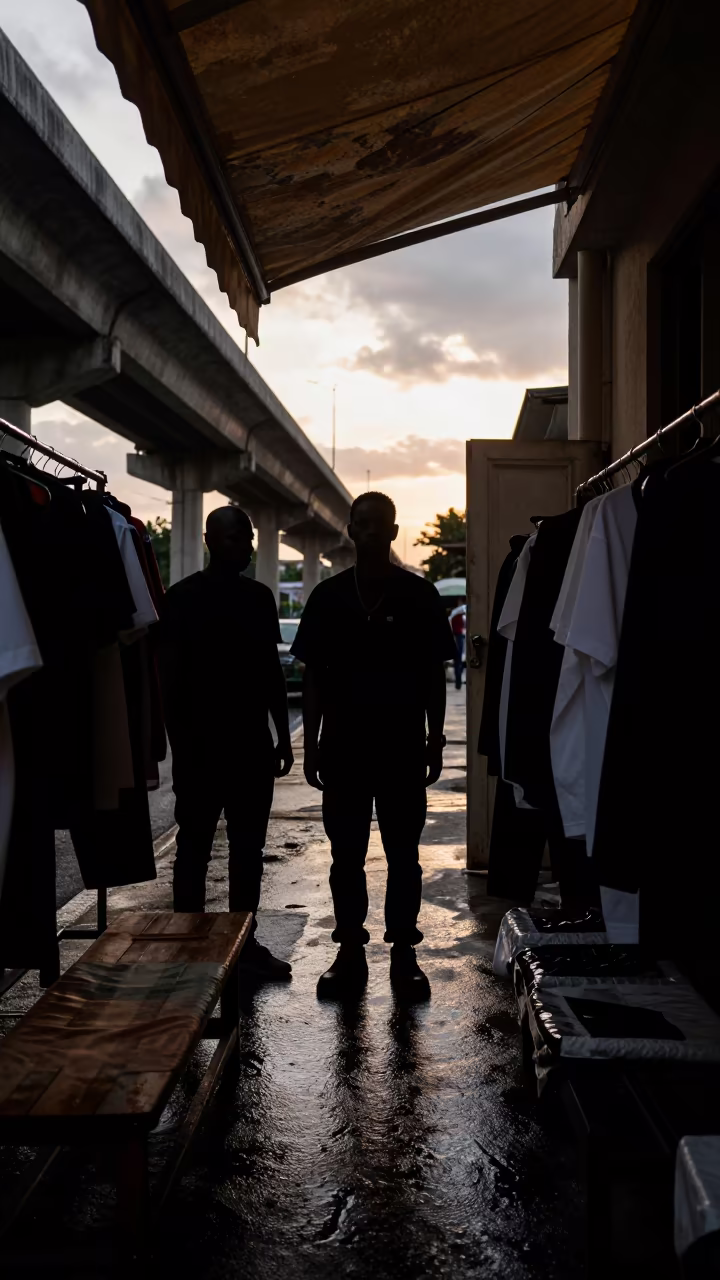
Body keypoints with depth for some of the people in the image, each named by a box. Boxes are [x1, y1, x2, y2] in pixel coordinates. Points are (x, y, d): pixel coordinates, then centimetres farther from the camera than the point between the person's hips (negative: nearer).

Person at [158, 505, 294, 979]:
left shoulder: (260, 596, 9)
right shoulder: (183, 598, -7)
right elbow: (170, 677, -8)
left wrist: (283, 737, 12)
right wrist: (179, 745, -13)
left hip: (252, 743, 5)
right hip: (201, 745, -5)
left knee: (249, 848, 11)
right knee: (194, 848, 2)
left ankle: (246, 940, 22)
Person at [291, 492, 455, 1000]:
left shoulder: (419, 595, 0)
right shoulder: (328, 596, 4)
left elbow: (433, 675, 3)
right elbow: (314, 676, 6)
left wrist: (435, 742, -1)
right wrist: (311, 745, 2)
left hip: (403, 747, -1)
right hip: (343, 747, 1)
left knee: (403, 854, 6)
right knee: (346, 855, 8)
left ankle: (403, 954, 16)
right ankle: (350, 952, 19)